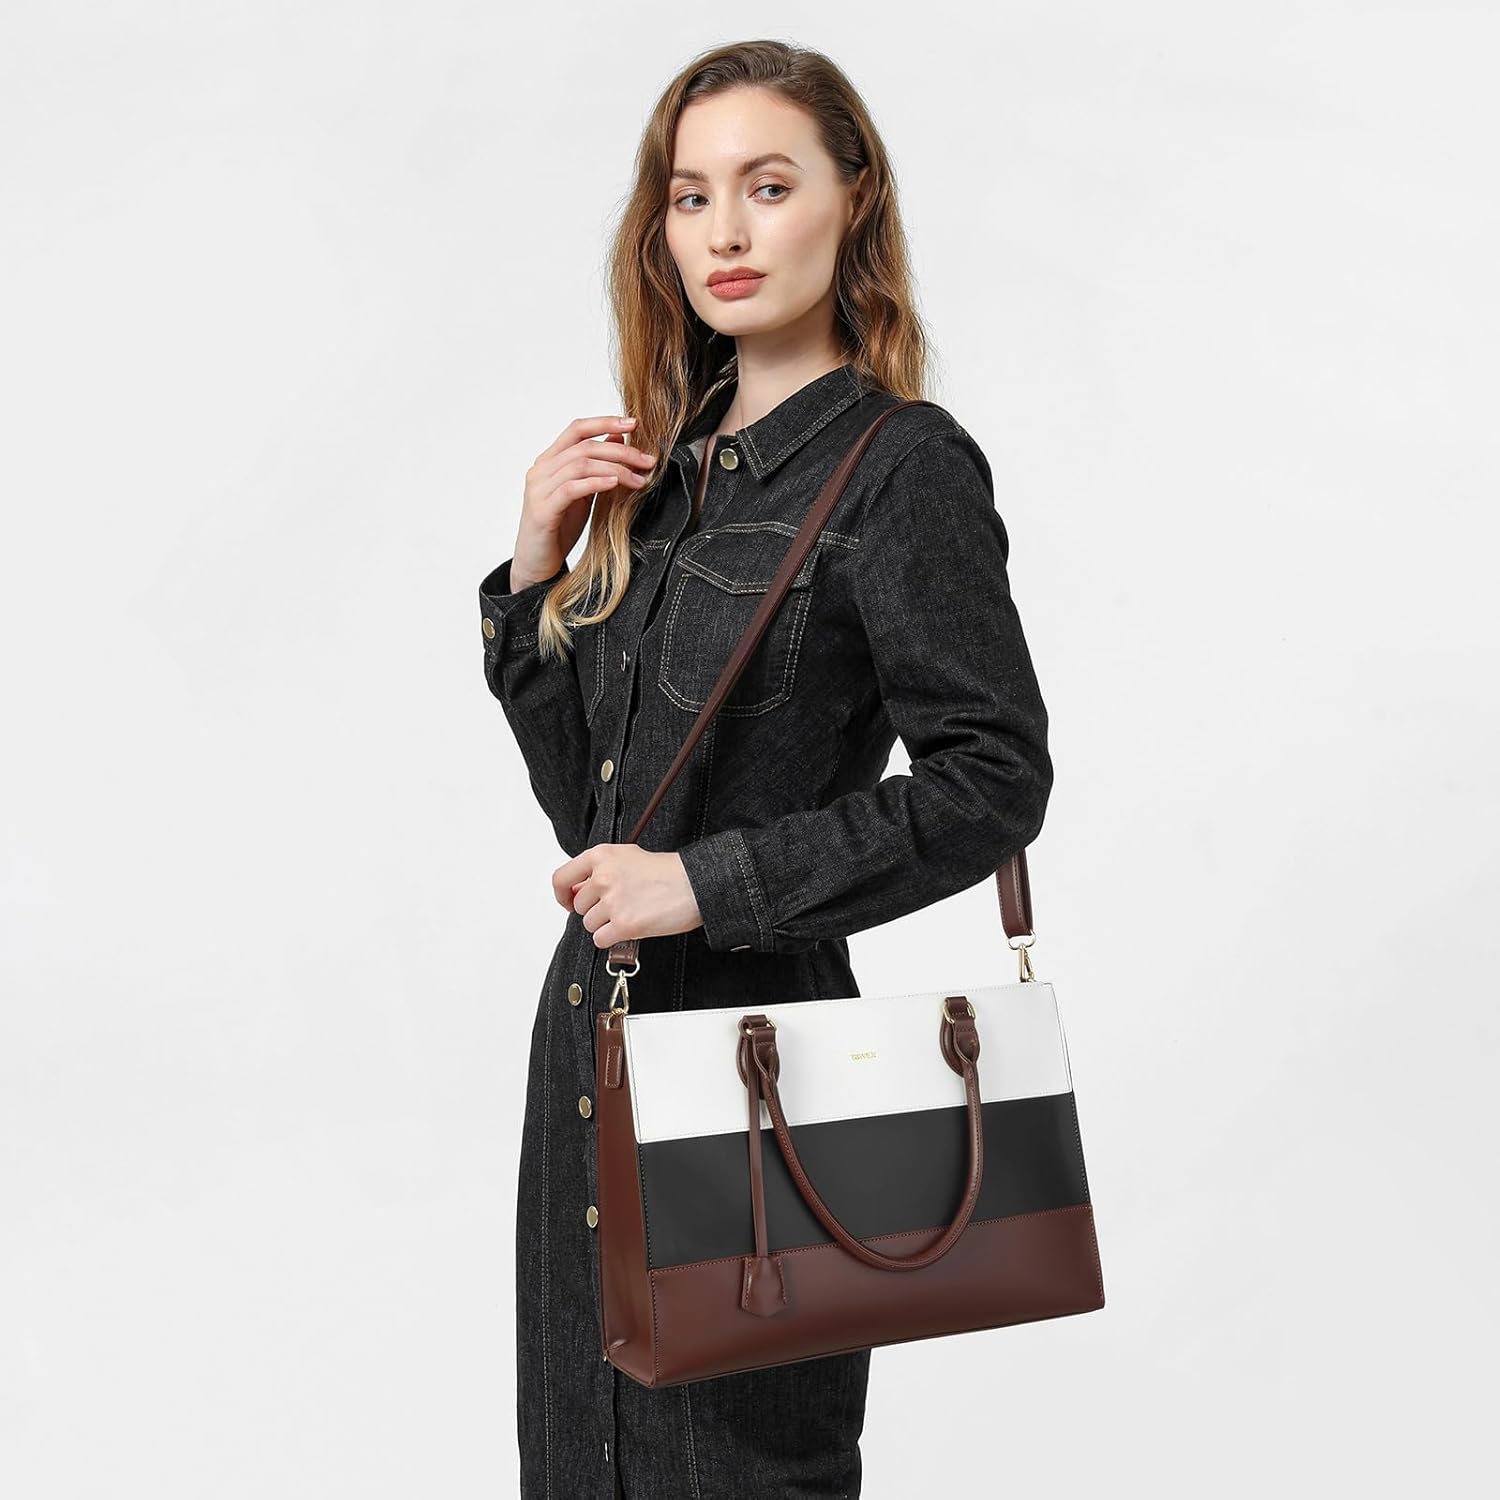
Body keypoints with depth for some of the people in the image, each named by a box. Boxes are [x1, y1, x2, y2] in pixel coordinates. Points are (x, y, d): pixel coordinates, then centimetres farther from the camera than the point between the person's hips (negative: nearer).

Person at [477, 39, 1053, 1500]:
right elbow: (583, 791, 11)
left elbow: (991, 782, -17)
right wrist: (536, 566, -2)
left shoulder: (904, 466, -11)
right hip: (594, 1023, 7)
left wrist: (708, 882, -18)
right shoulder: (665, 460, 9)